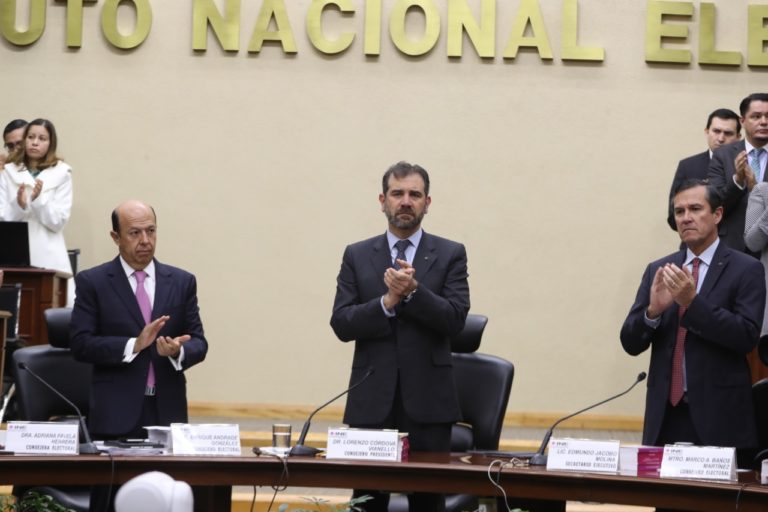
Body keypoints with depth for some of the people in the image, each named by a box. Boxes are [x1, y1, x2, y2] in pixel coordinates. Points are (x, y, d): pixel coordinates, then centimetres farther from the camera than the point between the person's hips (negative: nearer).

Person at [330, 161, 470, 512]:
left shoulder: (450, 255, 5)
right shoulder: (357, 256, 8)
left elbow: (455, 319, -7)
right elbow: (342, 324, 0)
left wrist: (413, 290, -21)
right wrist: (387, 302, -15)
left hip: (427, 400, -1)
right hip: (372, 400, 1)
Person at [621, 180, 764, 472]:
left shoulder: (746, 270, 0)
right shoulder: (658, 271, 12)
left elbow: (747, 336, -11)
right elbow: (630, 343, 8)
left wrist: (693, 301, -19)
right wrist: (653, 310, -12)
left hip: (719, 418, -3)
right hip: (665, 415, 3)